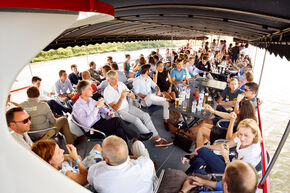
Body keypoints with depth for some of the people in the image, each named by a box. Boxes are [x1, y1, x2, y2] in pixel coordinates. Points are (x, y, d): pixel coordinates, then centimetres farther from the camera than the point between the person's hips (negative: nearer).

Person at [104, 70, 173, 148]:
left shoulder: (121, 84, 2)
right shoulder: (107, 92, -13)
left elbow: (133, 97, 7)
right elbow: (115, 109, -19)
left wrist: (131, 94, -18)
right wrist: (121, 97, -30)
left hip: (128, 106, 6)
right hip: (119, 111, -5)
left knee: (145, 115, -16)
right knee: (136, 120, -27)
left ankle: (158, 138, -15)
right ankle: (156, 139, -18)